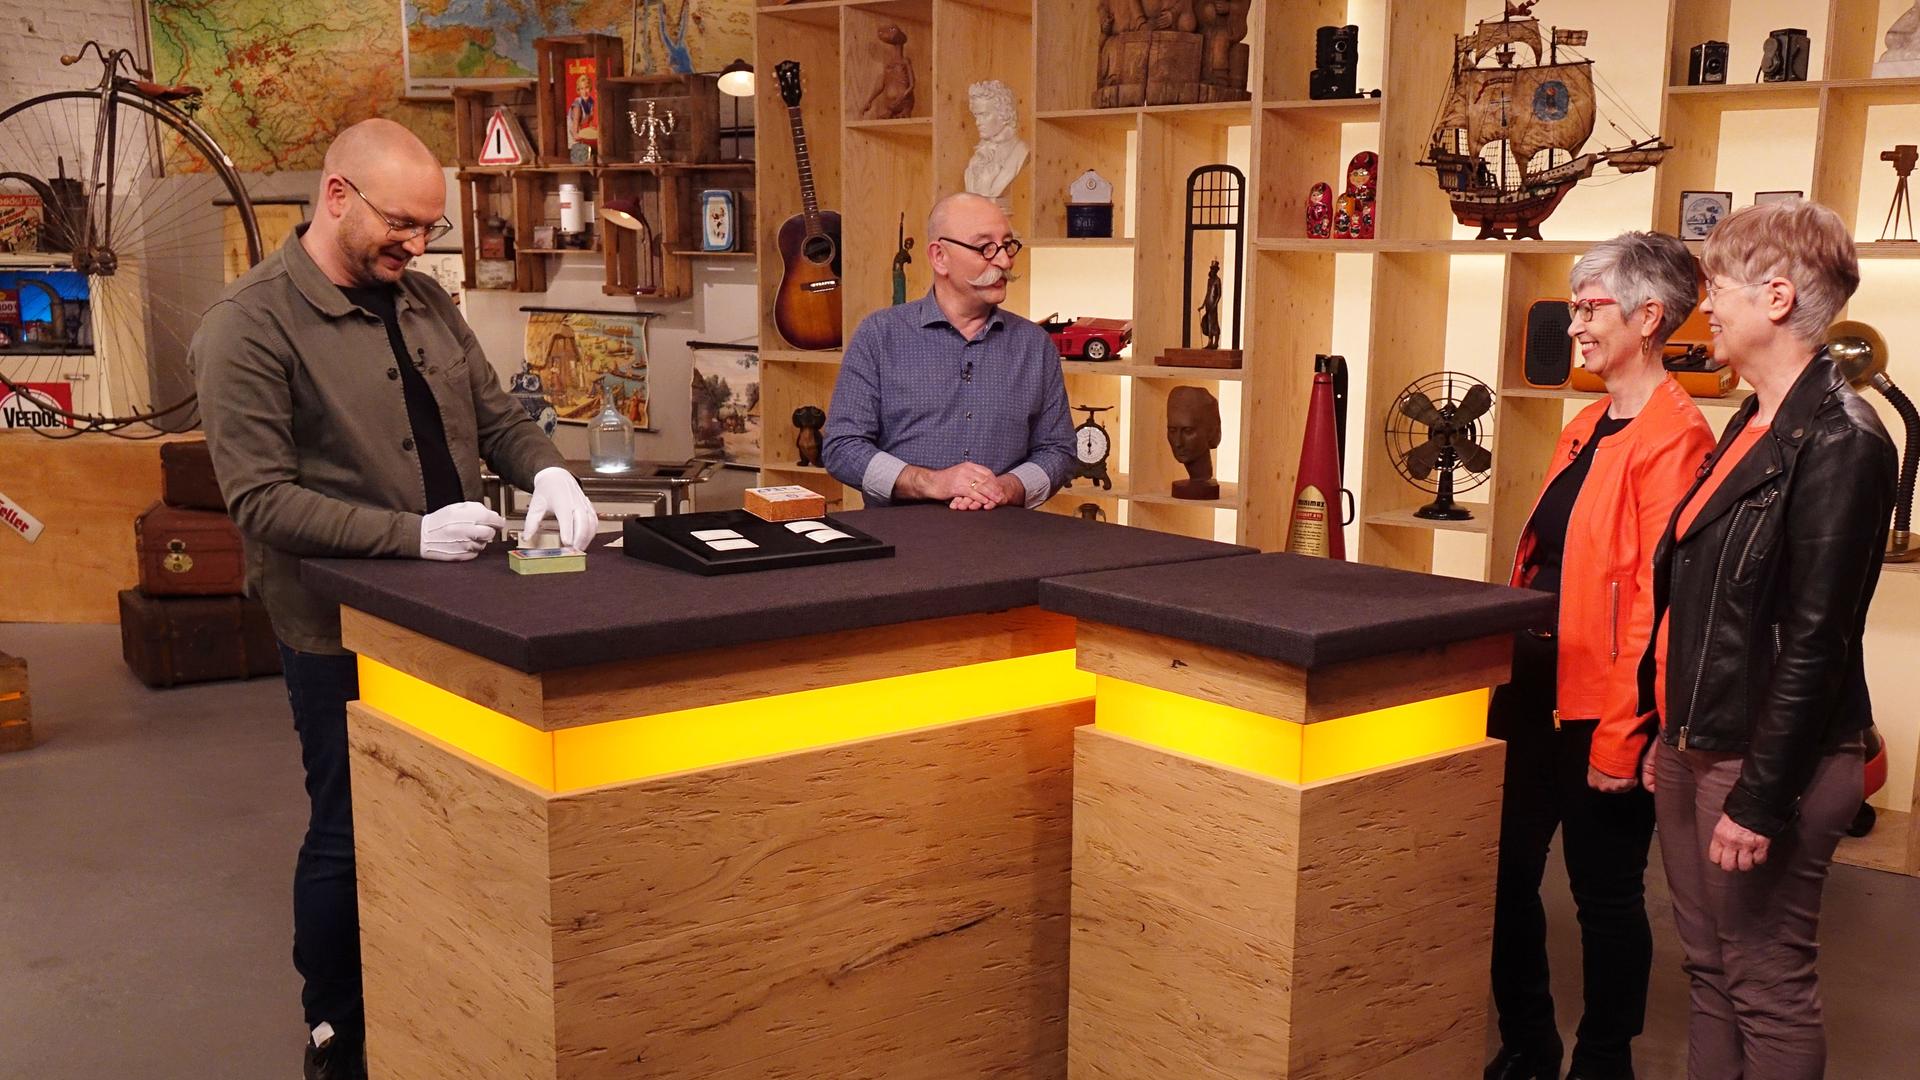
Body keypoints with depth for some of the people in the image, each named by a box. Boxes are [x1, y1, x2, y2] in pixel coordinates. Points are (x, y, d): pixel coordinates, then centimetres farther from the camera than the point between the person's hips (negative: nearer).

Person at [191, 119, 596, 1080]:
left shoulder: (421, 298, 7)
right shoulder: (250, 326, -14)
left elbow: (495, 414, 12)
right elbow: (260, 500, -19)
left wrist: (546, 472, -10)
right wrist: (413, 534, -26)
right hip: (341, 630, -6)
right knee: (350, 838, 7)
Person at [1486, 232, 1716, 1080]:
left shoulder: (1672, 437, -16)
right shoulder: (1587, 428, 12)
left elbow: (1658, 601, -20)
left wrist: (1622, 736, -19)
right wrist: (1507, 671, 16)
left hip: (1604, 712, -8)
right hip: (1533, 691, 9)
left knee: (1605, 892, 8)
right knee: (1504, 873, 15)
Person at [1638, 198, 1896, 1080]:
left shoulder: (1838, 439, -17)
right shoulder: (1757, 421, 11)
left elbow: (1814, 638, -20)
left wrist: (1763, 799, -19)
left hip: (1768, 759, -9)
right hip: (1698, 745, 9)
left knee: (1768, 988, 4)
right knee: (1709, 972, 17)